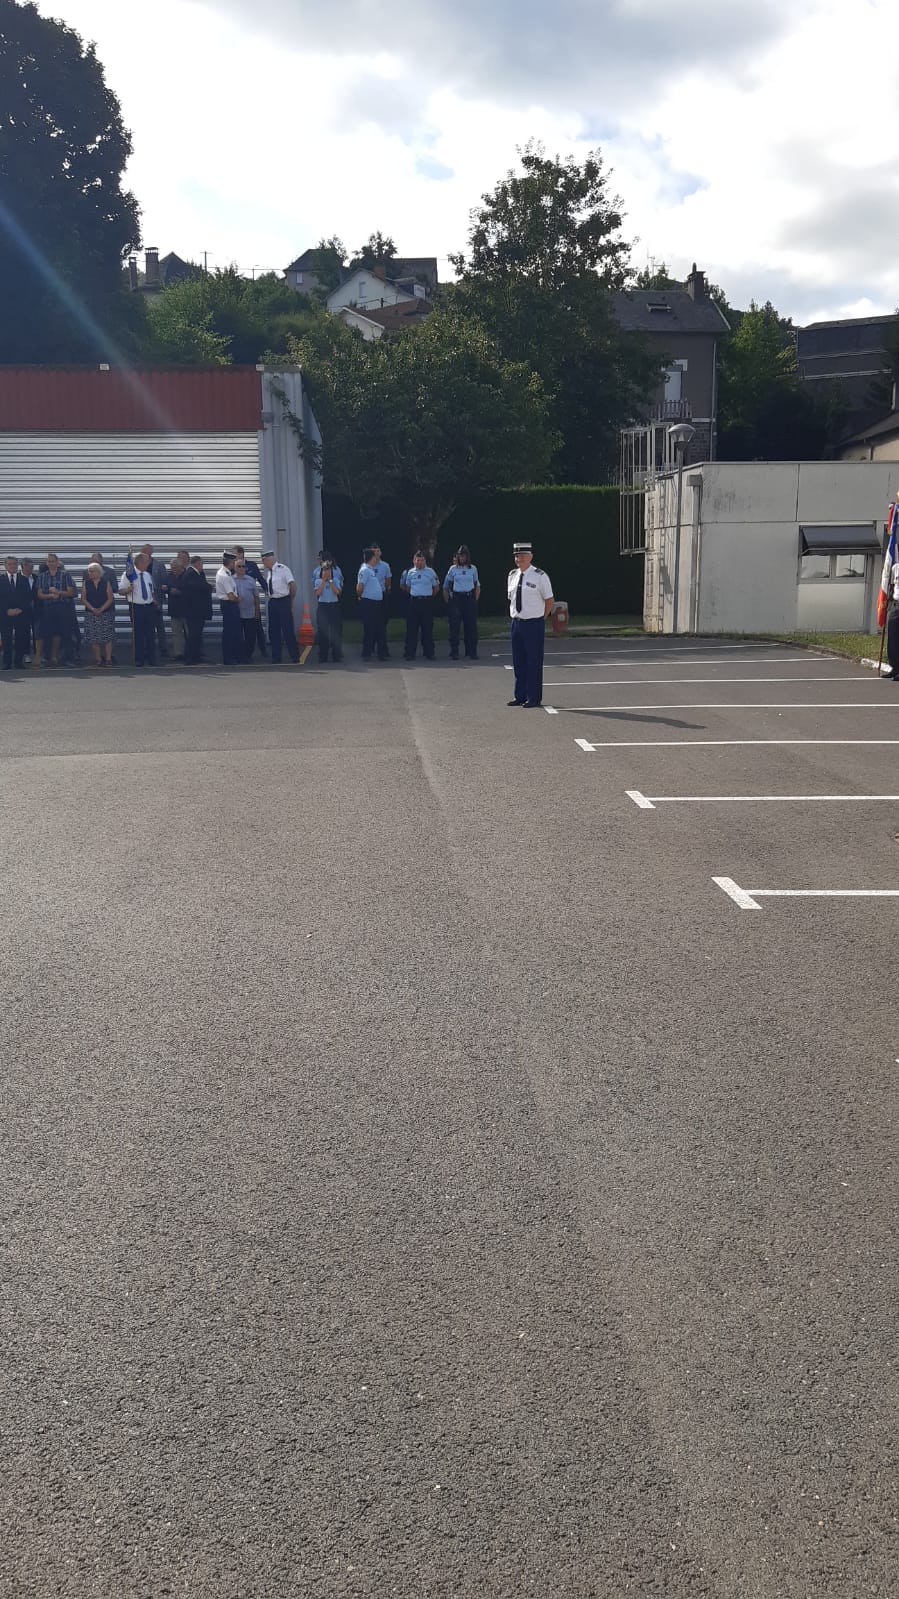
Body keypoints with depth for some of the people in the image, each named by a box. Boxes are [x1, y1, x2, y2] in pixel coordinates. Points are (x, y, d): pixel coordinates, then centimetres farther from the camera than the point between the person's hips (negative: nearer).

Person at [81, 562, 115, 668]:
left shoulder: (106, 583, 1)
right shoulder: (86, 583, 5)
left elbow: (110, 598, -2)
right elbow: (83, 599, 1)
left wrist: (101, 609, -13)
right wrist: (92, 609, -12)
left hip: (105, 613, -1)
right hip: (91, 614, 2)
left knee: (107, 637, -5)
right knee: (94, 638, -1)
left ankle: (108, 659, -2)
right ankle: (98, 659, 5)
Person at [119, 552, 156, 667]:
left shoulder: (148, 575, 13)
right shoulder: (128, 574, -5)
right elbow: (121, 591, -5)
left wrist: (154, 600, 10)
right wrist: (128, 589, -24)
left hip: (150, 606, 5)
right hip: (136, 607, -5)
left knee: (151, 634, 7)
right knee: (138, 634, 0)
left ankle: (151, 659, 15)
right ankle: (139, 659, 9)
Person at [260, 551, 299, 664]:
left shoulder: (283, 569, -13)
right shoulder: (266, 571, 7)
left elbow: (293, 586, -13)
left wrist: (291, 600, -3)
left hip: (283, 601, -7)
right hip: (272, 602, 7)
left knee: (288, 630, -4)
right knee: (273, 631, 9)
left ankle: (295, 658, 5)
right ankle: (276, 658, 18)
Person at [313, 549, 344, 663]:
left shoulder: (336, 574, -1)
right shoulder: (318, 575, 1)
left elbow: (338, 592, -11)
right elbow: (317, 593, -8)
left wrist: (330, 580, -15)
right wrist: (324, 579, -14)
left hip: (334, 605, -1)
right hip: (322, 606, 1)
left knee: (336, 631, -1)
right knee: (322, 631, 2)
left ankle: (337, 655, 7)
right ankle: (322, 656, 7)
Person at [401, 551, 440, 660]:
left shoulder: (431, 572, 1)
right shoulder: (410, 572, 7)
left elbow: (436, 588, 8)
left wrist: (429, 596, 10)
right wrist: (414, 595, 14)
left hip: (427, 602, -2)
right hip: (413, 602, 2)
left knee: (427, 628, 1)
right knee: (411, 628, 0)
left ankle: (429, 653, 7)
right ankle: (409, 653, 4)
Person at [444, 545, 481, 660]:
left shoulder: (473, 568, 7)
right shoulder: (453, 569, 4)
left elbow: (477, 586, 13)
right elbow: (445, 586, 8)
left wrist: (476, 599, 5)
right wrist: (448, 601, 1)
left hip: (470, 599, 1)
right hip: (456, 598, -1)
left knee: (471, 626, 1)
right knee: (454, 626, -3)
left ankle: (472, 652, 9)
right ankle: (454, 652, 3)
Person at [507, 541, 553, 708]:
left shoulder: (539, 576, -8)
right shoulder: (512, 575, 9)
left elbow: (549, 600, -2)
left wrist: (540, 619, 0)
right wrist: (513, 614, 12)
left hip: (534, 624, -6)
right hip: (516, 623, 6)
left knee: (534, 662, -1)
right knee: (518, 661, 11)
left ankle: (534, 698, 6)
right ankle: (520, 696, 21)